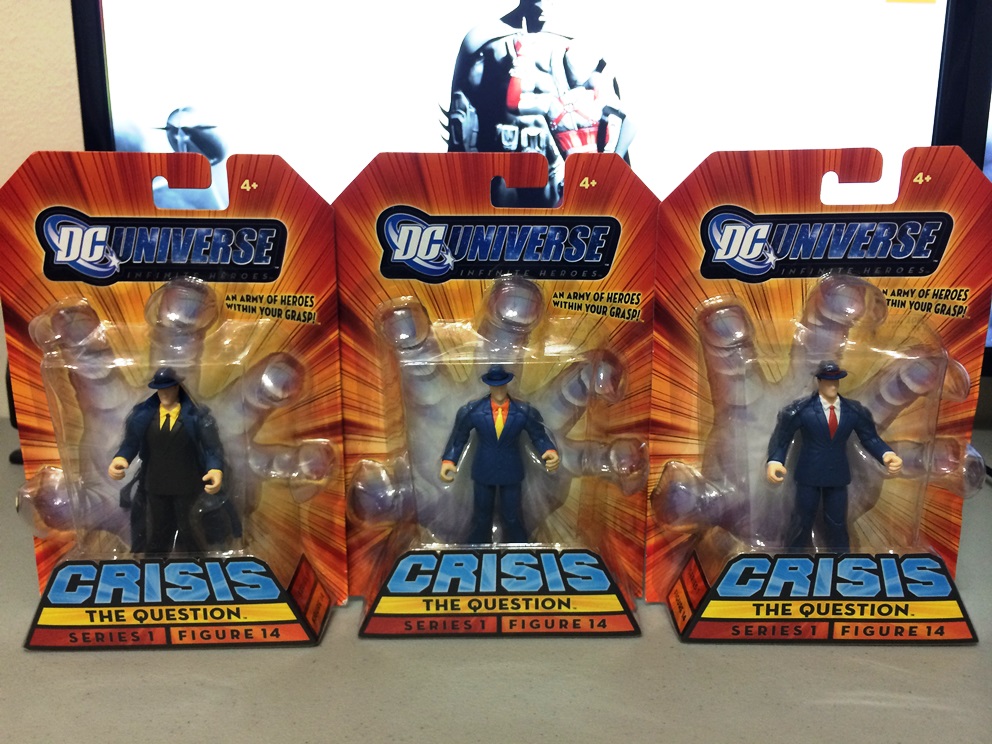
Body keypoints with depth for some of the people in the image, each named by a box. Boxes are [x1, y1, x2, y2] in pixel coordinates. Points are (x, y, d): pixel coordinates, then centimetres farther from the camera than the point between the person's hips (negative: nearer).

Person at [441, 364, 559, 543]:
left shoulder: (525, 412, -13)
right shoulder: (471, 410, -13)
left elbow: (540, 435, -10)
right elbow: (458, 437, -6)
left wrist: (551, 451, -33)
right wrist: (448, 460, -22)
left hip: (511, 472, 0)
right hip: (483, 471, 0)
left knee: (513, 518, 14)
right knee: (481, 517, 17)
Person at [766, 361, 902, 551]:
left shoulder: (854, 410, -3)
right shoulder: (801, 409, -13)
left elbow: (870, 437, -3)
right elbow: (782, 437, -11)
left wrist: (886, 454, -25)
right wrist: (774, 461, -31)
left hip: (838, 474, 3)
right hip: (809, 473, -3)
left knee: (838, 523, 15)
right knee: (802, 521, 10)